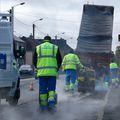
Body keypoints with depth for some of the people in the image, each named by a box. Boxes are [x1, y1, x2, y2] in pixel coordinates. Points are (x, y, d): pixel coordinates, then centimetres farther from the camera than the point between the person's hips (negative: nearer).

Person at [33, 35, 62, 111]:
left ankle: (43, 105, 7)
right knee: (51, 88, 7)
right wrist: (57, 69, 24)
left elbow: (34, 61, 11)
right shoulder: (55, 48, 9)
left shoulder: (38, 48, 10)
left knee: (43, 89, 5)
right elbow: (60, 60, 9)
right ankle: (51, 100, -13)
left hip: (41, 72, 1)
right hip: (52, 72, -1)